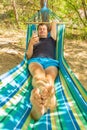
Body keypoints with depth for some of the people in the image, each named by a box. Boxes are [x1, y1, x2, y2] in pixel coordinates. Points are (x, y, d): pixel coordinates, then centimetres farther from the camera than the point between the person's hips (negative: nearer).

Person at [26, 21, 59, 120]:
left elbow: (54, 23, 37)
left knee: (49, 77, -37)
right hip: (35, 60, 0)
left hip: (50, 61, 1)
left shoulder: (51, 39, 35)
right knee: (38, 74, -40)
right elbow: (28, 56, 19)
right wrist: (31, 43, 2)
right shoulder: (33, 40, 33)